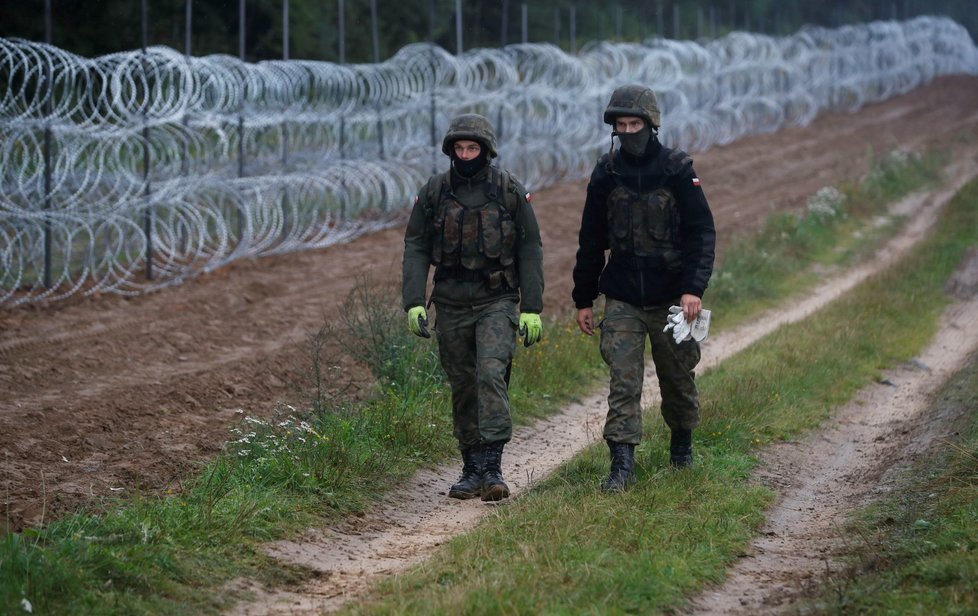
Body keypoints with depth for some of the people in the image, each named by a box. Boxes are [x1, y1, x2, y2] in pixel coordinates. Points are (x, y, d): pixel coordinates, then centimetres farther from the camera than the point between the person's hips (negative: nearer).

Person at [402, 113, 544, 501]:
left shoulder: (511, 192, -2)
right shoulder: (434, 193, 2)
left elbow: (530, 250, 0)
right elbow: (415, 248, 3)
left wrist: (532, 308, -5)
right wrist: (413, 302, -7)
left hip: (497, 302, -3)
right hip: (452, 305, 3)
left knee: (491, 373, -20)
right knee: (463, 386, 7)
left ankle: (492, 468, -22)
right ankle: (472, 470, 17)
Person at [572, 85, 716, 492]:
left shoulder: (677, 171, -7)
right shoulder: (606, 174, 2)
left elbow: (702, 233, -10)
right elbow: (591, 241, 10)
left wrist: (694, 288, -22)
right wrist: (583, 299, 10)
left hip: (669, 297, -1)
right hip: (622, 299, 1)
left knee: (677, 377, 12)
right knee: (623, 381, -9)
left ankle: (682, 442, 37)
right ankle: (622, 464, -11)